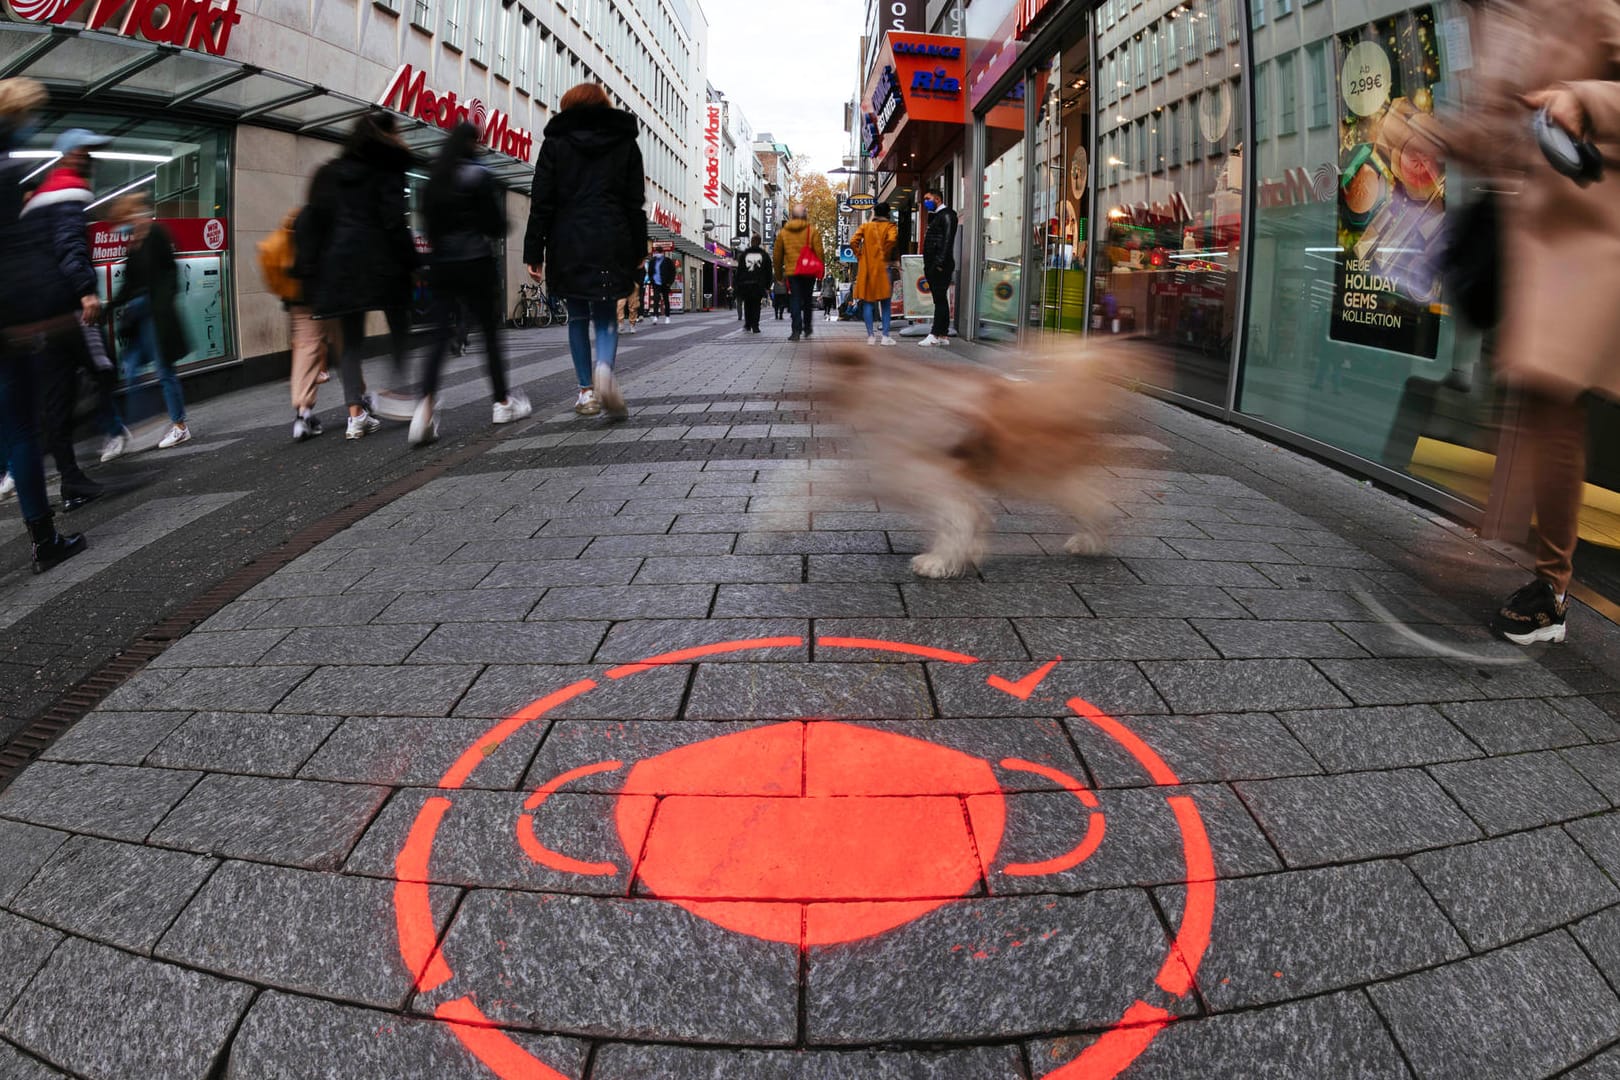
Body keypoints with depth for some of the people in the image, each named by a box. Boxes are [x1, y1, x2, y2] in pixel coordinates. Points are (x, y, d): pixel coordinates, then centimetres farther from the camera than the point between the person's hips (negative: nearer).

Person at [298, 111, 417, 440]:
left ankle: (356, 413, -4)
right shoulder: (386, 169, -1)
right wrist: (410, 262, -8)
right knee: (399, 331, 8)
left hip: (339, 264, 5)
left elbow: (313, 222, 12)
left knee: (351, 339, 5)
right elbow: (394, 220, -11)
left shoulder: (329, 174, 15)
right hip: (381, 262, -4)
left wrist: (310, 271, 13)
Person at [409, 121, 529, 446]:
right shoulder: (480, 176, -7)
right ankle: (502, 401, 16)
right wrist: (491, 235, 14)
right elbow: (497, 225, -7)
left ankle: (425, 407, -18)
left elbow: (428, 223, 10)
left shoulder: (434, 179, 9)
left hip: (442, 265, 5)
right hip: (476, 263, -4)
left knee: (441, 334, -1)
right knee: (490, 331, 7)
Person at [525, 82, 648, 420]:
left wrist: (534, 252, 2)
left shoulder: (556, 143, 7)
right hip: (612, 245, 0)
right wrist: (636, 253, 11)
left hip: (568, 244, 0)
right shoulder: (626, 142, 11)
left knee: (578, 316, 11)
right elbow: (635, 204, 8)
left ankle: (586, 390, 9)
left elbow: (541, 203, 2)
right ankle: (604, 368, -24)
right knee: (606, 316, 6)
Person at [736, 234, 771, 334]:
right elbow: (768, 272, 5)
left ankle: (747, 326, 5)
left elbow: (739, 270, 7)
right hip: (758, 285, -1)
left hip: (745, 285, 1)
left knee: (747, 305, 11)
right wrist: (767, 286, 9)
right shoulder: (764, 255, 5)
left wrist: (738, 285, 11)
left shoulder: (744, 254, 7)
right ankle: (755, 326, -4)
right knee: (756, 305, 4)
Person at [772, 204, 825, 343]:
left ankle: (796, 330, -13)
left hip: (791, 272, 0)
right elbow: (819, 253, -3)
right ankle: (807, 328, 22)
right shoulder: (812, 232, 0)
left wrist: (778, 274, 18)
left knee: (794, 301, 0)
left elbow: (776, 255, 9)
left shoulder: (782, 232, 6)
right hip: (809, 273, 0)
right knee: (807, 300, 16)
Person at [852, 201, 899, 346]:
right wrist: (885, 255, -6)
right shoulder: (890, 226, 1)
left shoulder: (865, 226, 8)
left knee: (868, 302, 6)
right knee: (885, 303, 5)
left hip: (866, 267, 2)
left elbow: (853, 242, -5)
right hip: (882, 267, -2)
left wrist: (859, 256, 4)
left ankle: (870, 336, 3)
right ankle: (885, 336, 0)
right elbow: (891, 240, -19)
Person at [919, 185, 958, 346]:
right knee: (940, 301, 9)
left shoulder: (947, 215, -6)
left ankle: (935, 335, -13)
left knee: (940, 300, -10)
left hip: (941, 267, -10)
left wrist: (940, 263, -22)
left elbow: (947, 240, -16)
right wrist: (928, 266, 16)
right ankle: (944, 335, 10)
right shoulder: (935, 216, 23)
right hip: (933, 266, 10)